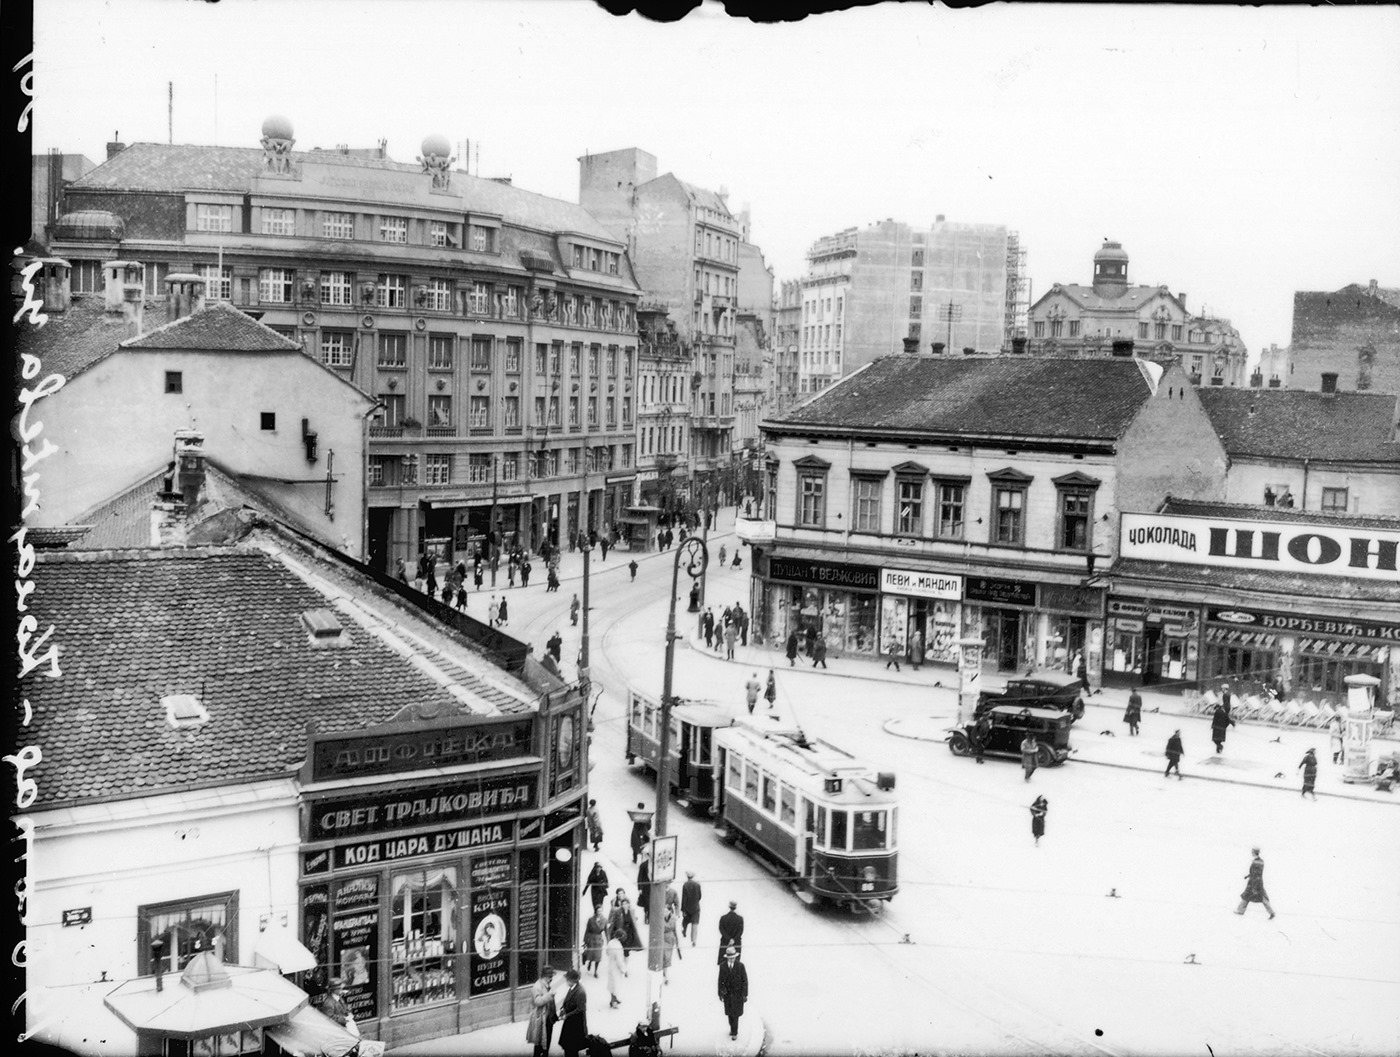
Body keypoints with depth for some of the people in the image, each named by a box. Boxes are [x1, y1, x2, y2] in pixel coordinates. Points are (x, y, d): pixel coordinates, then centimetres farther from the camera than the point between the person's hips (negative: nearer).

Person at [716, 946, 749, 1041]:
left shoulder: (740, 965, -14)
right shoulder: (722, 966, -9)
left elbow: (745, 980, -9)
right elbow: (720, 980, -1)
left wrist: (745, 995, -9)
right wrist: (720, 994, 2)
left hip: (737, 993, -2)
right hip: (727, 993, 2)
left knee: (735, 1013, 0)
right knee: (729, 1013, 14)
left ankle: (734, 1032, 14)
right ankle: (732, 1029, 36)